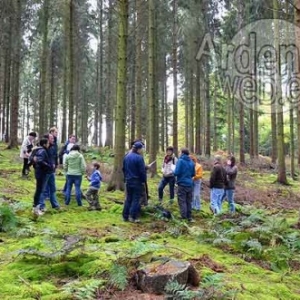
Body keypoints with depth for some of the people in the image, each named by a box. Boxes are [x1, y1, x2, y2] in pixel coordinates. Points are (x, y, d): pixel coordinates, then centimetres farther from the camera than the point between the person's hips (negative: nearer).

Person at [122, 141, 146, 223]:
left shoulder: (126, 156, 6)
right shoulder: (139, 158, -17)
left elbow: (124, 169, 14)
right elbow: (142, 171, -15)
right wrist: (143, 180, -3)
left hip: (128, 181, 7)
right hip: (137, 181, -7)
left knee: (128, 198, 13)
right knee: (136, 199, 1)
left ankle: (125, 216, 14)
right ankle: (132, 217, -2)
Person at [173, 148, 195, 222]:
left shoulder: (180, 161, -11)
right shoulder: (191, 162, 7)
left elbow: (176, 172, -17)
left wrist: (174, 172, 5)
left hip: (182, 184, -5)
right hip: (189, 184, 6)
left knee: (182, 201, -1)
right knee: (189, 201, 13)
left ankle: (184, 218, -3)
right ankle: (189, 217, 17)